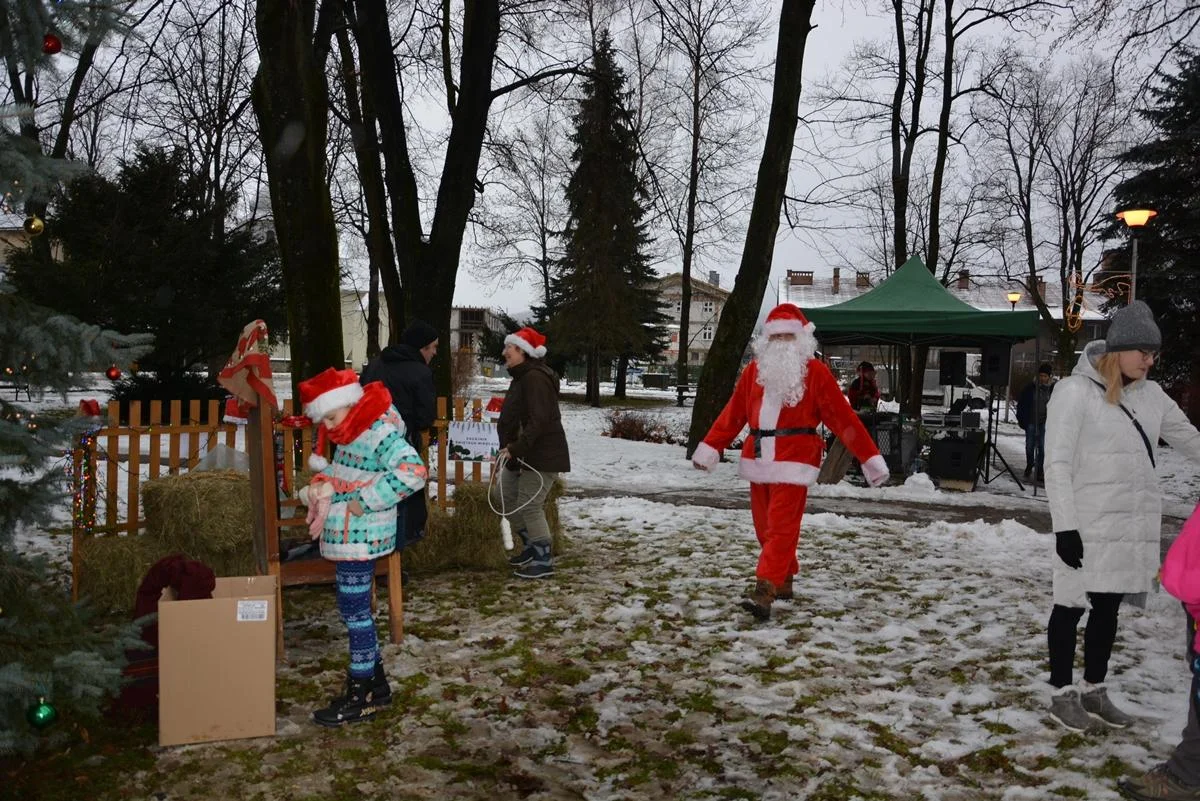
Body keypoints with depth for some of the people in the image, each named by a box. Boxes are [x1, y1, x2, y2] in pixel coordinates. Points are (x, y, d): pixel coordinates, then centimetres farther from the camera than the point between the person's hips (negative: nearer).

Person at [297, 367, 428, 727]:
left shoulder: (380, 432, -18)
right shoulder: (352, 435, 12)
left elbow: (412, 472, -31)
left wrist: (365, 502, -25)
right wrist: (321, 485, 1)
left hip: (360, 538, -10)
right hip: (346, 536, 10)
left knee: (355, 611, -1)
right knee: (356, 610, 17)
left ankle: (361, 696, 11)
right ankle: (374, 682, 30)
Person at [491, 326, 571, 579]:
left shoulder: (535, 378, -20)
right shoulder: (522, 377, 15)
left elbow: (539, 421, -28)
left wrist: (516, 448, -29)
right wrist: (509, 449, 17)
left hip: (542, 455, -11)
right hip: (523, 454, 11)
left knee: (530, 506, -7)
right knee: (503, 496, 16)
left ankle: (543, 561, 6)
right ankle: (531, 546, 27)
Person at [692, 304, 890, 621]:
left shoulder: (815, 372, -2)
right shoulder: (754, 370, 10)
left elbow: (843, 417, -4)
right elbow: (733, 414, 11)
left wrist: (870, 457, -5)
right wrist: (709, 448, 7)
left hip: (793, 461, -5)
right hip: (758, 460, 5)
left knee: (781, 528, -11)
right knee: (765, 527, 13)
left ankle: (764, 593, -15)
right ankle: (784, 582, 30)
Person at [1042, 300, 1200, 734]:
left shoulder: (1151, 394, 7)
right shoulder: (1075, 391, -11)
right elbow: (1057, 464, -13)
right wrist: (1064, 526, -17)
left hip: (1137, 526, 6)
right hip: (1089, 527, -6)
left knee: (1108, 607, 16)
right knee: (1073, 606, 6)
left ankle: (1094, 690, 30)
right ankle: (1062, 693, 19)